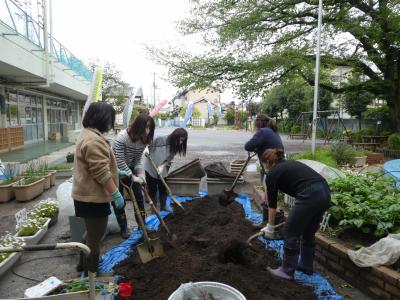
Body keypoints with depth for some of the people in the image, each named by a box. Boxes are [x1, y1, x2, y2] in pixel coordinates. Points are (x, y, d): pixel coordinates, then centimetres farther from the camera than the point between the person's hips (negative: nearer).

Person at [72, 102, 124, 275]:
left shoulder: (88, 134, 13)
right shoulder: (93, 140, -23)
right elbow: (102, 173, -26)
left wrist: (117, 171, 25)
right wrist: (116, 194, -21)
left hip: (89, 195, 11)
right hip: (93, 197, -11)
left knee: (92, 234, 24)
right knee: (95, 237, 4)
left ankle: (85, 266, 40)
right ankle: (91, 274, 19)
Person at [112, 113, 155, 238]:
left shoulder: (143, 140, -10)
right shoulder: (122, 137, -29)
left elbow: (138, 160, -3)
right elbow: (120, 162, -27)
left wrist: (140, 174, -18)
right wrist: (133, 177, -24)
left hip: (130, 170, 6)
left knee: (139, 197, 6)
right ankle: (123, 228, 21)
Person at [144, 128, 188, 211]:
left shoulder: (175, 146, -9)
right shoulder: (160, 140, -26)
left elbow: (169, 158, -12)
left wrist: (162, 166, -26)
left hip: (162, 171, 6)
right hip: (150, 169, -5)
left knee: (163, 189, 15)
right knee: (152, 190, 4)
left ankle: (163, 207, 31)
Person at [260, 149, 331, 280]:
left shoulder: (272, 173, 6)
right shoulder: (291, 164, 27)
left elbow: (272, 204, 10)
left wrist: (270, 228, 20)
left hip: (310, 196, -8)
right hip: (325, 192, 8)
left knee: (291, 233, 10)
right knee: (308, 232, 25)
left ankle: (287, 271, 22)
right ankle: (307, 266, 40)